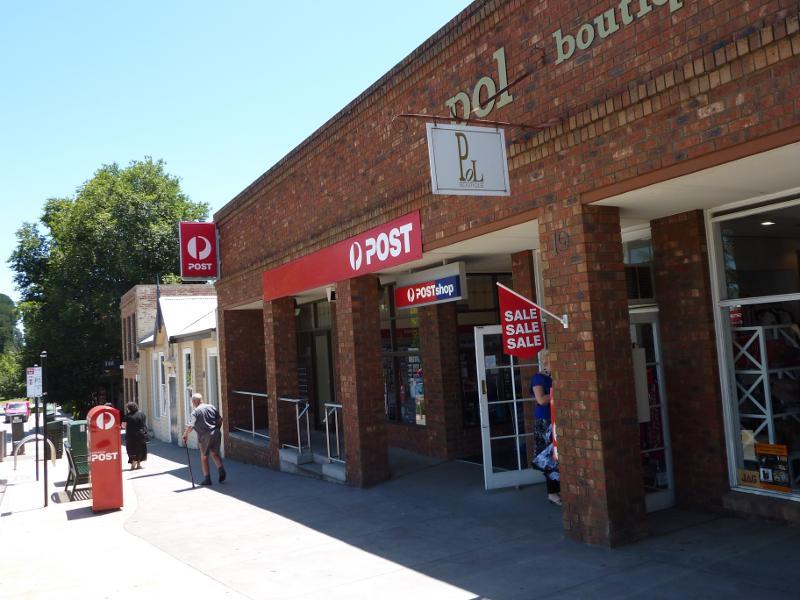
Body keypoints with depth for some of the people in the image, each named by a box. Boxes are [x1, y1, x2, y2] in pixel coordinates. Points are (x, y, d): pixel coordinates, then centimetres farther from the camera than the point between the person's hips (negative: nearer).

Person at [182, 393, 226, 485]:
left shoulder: (195, 412, -7)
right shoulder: (211, 407, 8)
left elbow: (190, 426, -13)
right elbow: (220, 419, 12)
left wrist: (185, 435, 2)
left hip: (204, 436, -4)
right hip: (216, 433, 5)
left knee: (204, 457, 11)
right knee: (214, 453, 19)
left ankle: (207, 479, 14)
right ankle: (221, 469, -3)